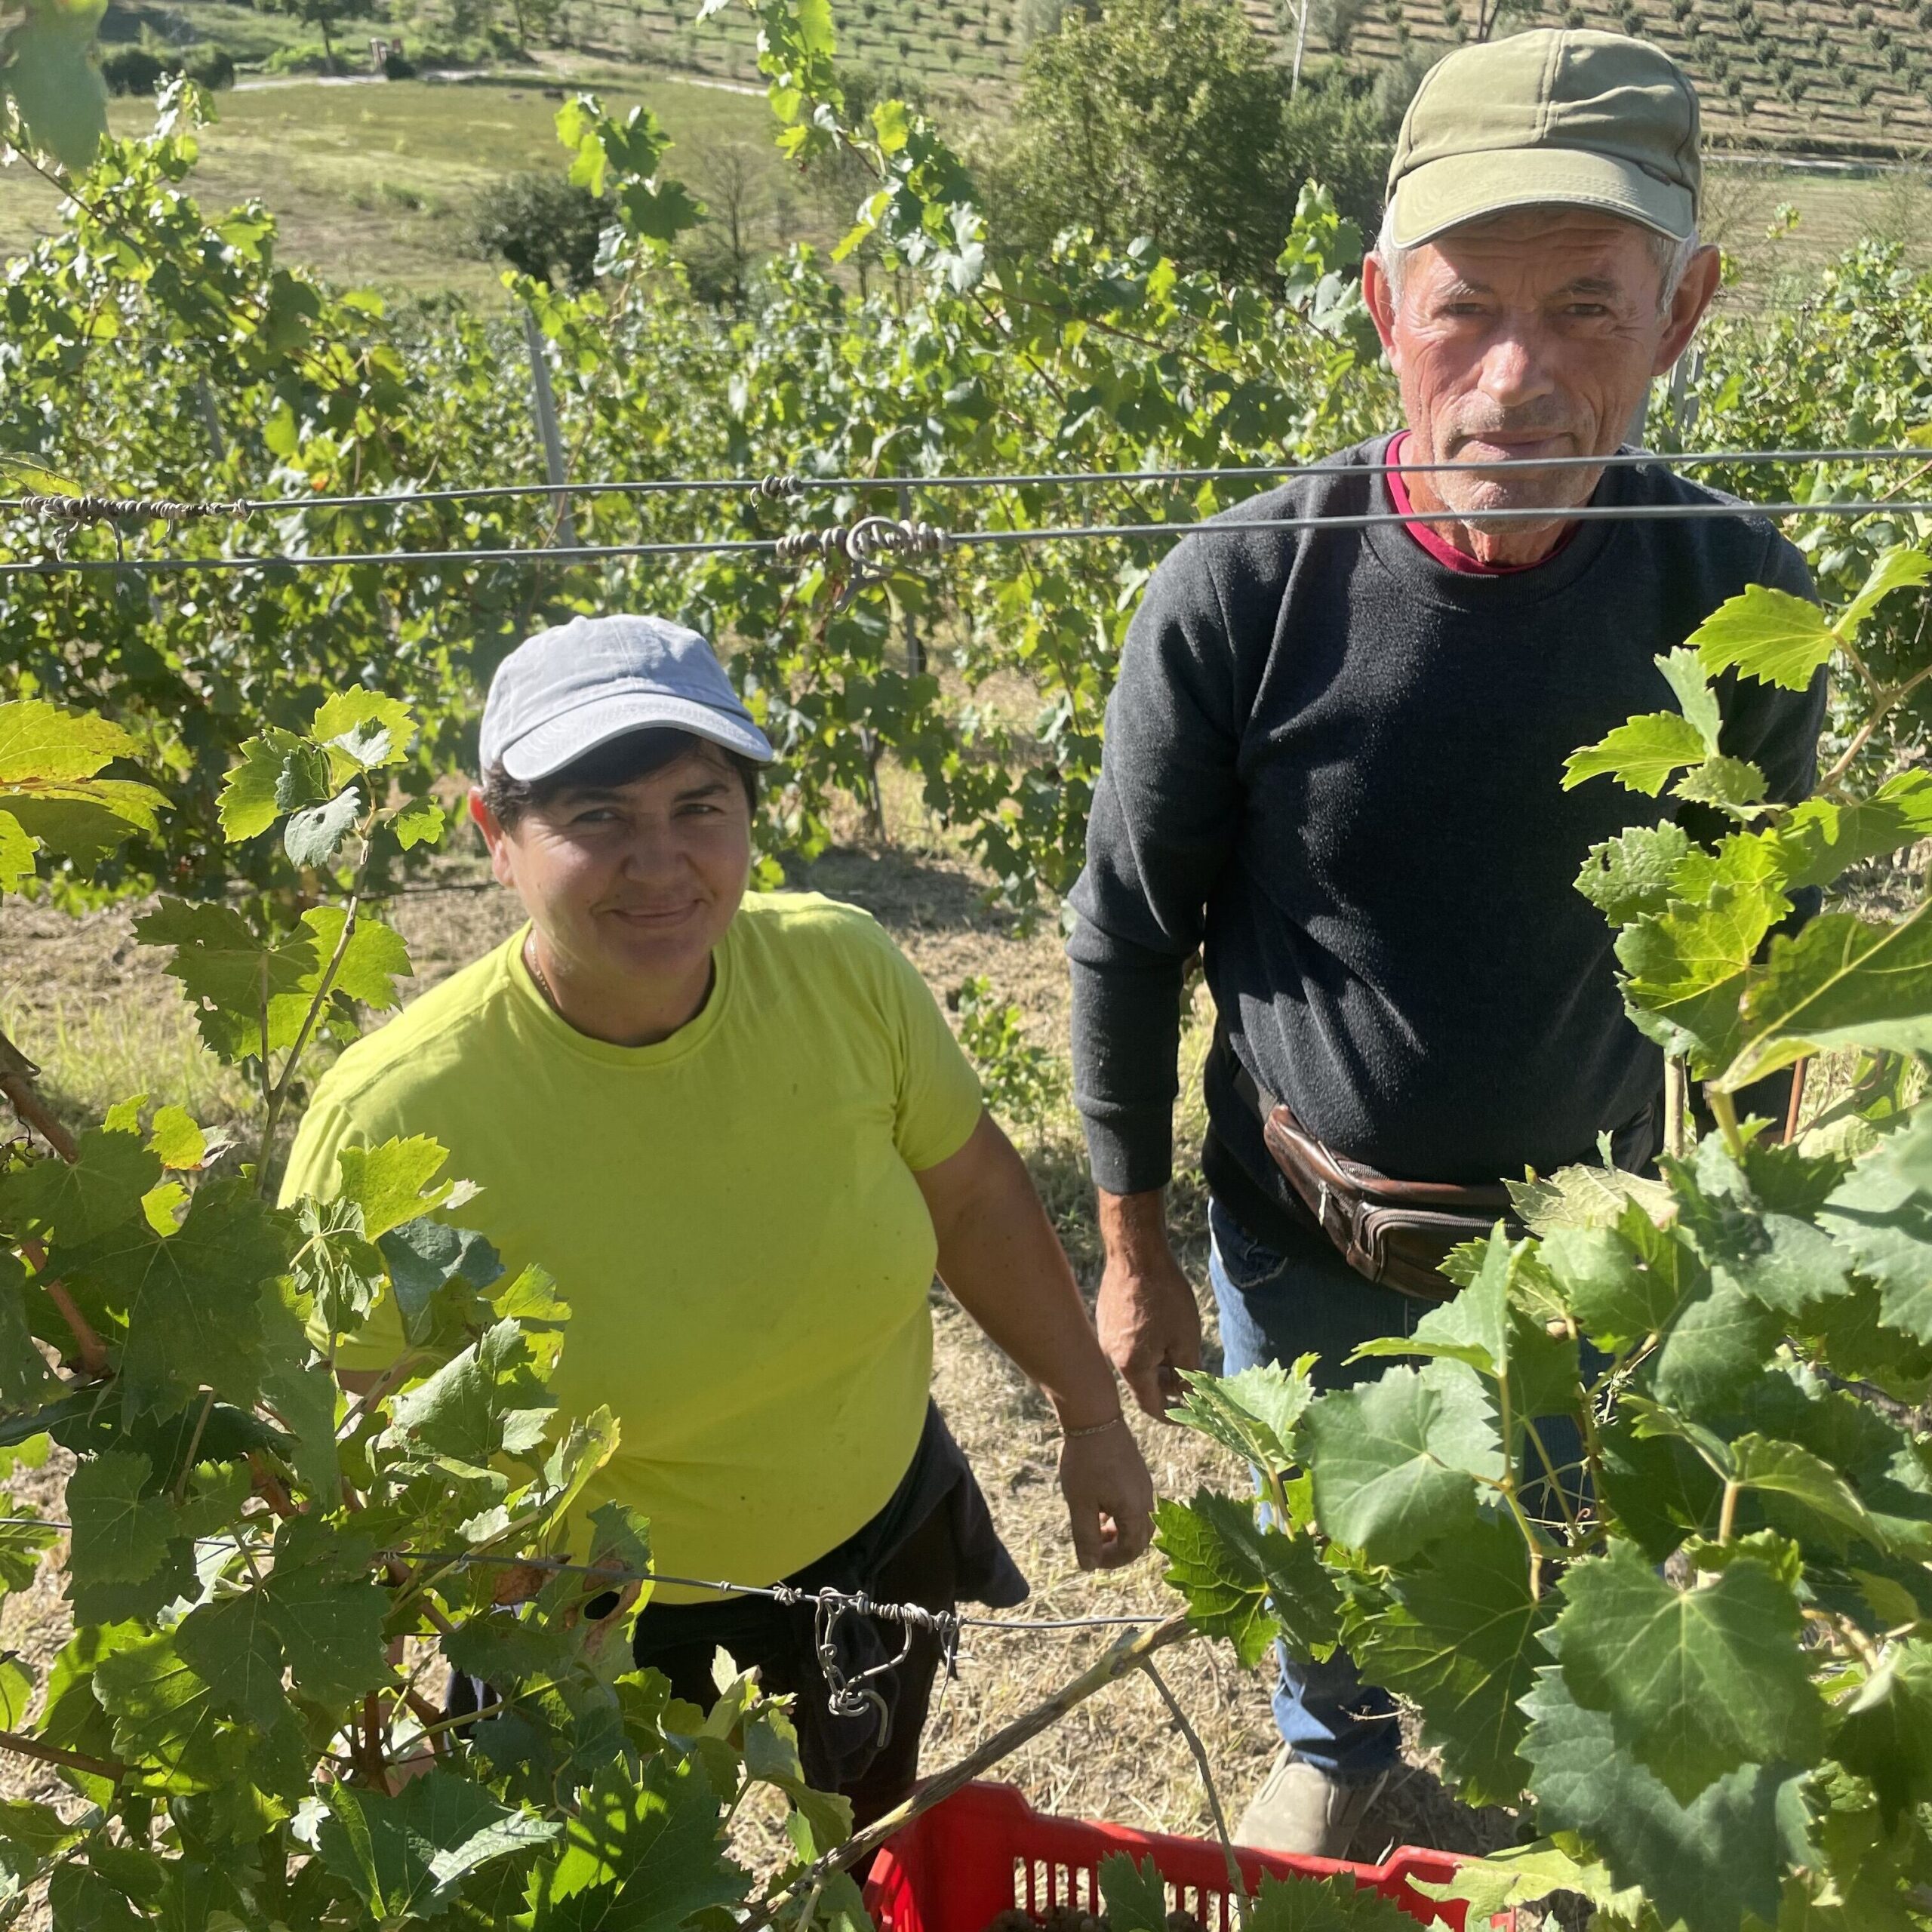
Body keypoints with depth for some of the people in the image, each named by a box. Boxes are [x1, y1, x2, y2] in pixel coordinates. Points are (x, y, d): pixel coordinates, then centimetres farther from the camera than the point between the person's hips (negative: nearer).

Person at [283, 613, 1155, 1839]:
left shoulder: (841, 969, -22)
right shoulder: (397, 1119, -31)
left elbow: (972, 1192, -5)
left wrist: (1093, 1418, 3)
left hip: (885, 1535, 4)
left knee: (878, 1834, 31)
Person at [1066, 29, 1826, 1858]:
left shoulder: (1733, 597, -17)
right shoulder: (1240, 593, -22)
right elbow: (1130, 939, -10)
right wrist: (1132, 1252, -1)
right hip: (1300, 1231, -1)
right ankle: (1336, 1745, 60)